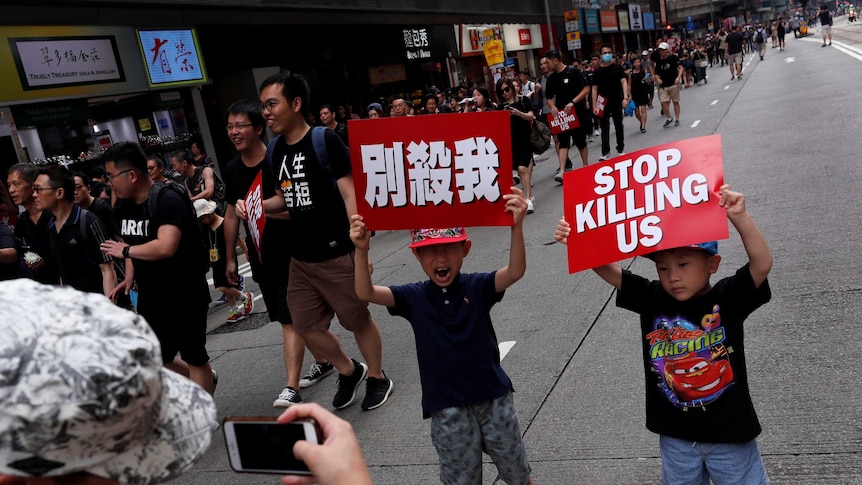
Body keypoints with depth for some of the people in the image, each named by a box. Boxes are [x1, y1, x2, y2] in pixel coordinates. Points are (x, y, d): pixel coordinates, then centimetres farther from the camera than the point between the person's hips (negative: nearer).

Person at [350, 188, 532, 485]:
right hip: (446, 406, 0)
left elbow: (515, 272, -25)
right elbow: (366, 293, -17)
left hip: (492, 395, 0)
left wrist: (516, 227, -41)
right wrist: (361, 251, -33)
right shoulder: (414, 297, -5)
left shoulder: (478, 287, -8)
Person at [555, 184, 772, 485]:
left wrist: (739, 217, -41)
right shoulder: (653, 300, -7)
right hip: (675, 437, 3)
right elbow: (608, 270, -11)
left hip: (728, 435, -2)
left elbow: (762, 265, -28)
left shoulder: (728, 298, -13)